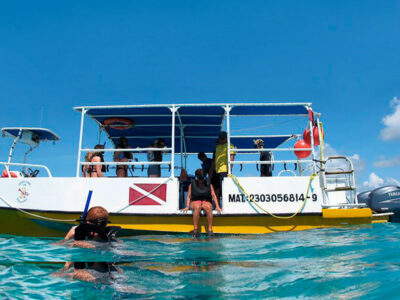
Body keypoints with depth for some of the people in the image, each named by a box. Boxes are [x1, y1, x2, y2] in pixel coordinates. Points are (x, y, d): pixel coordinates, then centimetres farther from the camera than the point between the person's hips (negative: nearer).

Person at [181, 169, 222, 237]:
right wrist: (187, 206, -6)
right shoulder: (192, 185, 9)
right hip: (195, 202, -1)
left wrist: (217, 206, -7)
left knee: (208, 208, -35)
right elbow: (188, 196, 8)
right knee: (197, 207, -37)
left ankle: (210, 230, -38)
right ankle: (195, 230, -38)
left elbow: (213, 195, 6)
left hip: (206, 202, 1)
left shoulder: (209, 185, 10)